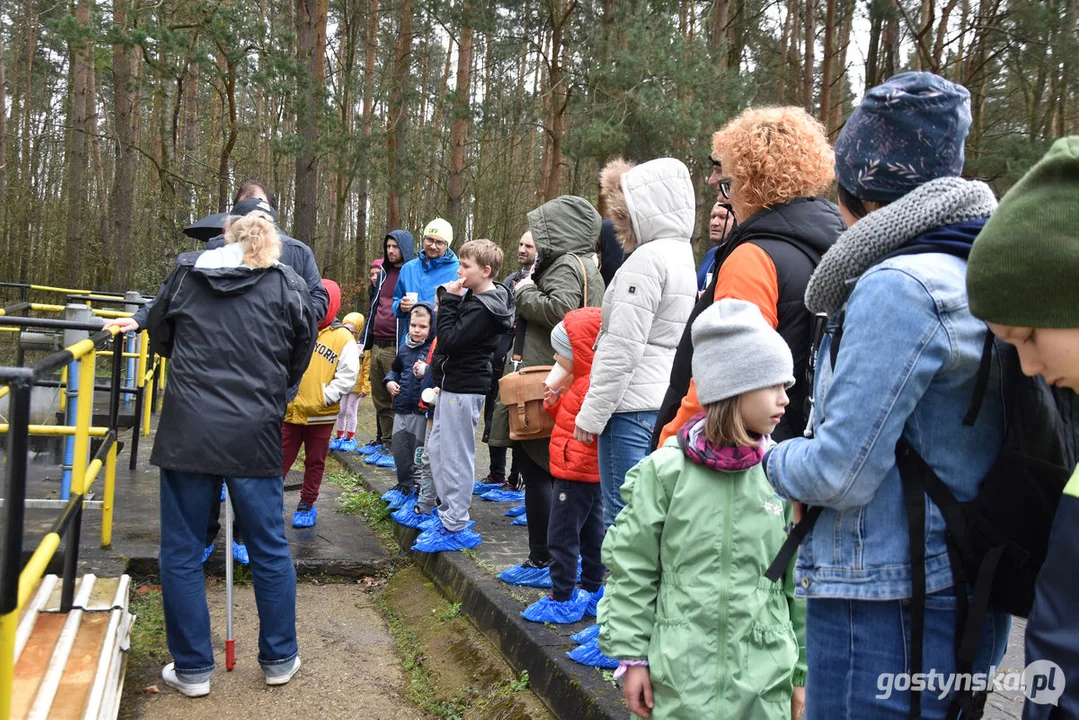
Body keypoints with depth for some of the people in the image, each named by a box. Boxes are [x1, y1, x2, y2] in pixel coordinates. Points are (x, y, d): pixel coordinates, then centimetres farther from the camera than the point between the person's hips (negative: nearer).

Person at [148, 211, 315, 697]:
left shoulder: (185, 273, 5)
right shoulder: (288, 286, 0)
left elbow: (159, 336, 19)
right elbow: (299, 363, 8)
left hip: (187, 432, 1)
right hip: (254, 436, 0)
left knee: (181, 552, 12)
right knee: (270, 549, 13)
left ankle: (192, 668, 20)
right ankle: (279, 660, 26)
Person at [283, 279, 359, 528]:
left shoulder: (343, 337, -4)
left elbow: (348, 375, -9)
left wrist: (325, 396, -16)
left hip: (321, 414, -2)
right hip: (289, 410, 2)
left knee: (315, 462, 12)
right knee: (280, 459, 8)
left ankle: (307, 505, 25)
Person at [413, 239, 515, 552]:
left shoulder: (482, 308, -19)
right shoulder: (473, 297, 11)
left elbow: (449, 340, -21)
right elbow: (448, 338, 16)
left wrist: (449, 301, -16)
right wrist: (451, 301, 5)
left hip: (465, 389, -11)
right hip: (454, 383, 11)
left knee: (456, 455, -4)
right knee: (436, 448, 16)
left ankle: (456, 528, 4)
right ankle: (448, 514, 26)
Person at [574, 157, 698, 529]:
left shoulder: (648, 258, -14)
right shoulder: (685, 257, 13)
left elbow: (622, 349, -18)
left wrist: (592, 413, -11)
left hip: (634, 407, -9)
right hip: (670, 404, 9)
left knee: (621, 515, -2)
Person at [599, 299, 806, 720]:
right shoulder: (665, 471, -8)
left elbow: (799, 582, 5)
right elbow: (631, 569, -2)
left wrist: (801, 672, 9)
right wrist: (632, 656, -2)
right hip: (680, 677, -2)